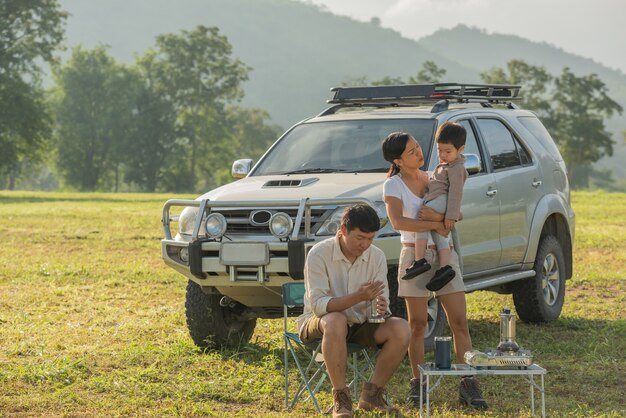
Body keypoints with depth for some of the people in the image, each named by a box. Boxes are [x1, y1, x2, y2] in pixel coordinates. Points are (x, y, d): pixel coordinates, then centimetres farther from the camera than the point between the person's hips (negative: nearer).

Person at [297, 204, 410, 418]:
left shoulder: (377, 257, -4)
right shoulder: (319, 254, -18)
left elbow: (382, 300, -2)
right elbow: (317, 305, -25)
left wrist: (382, 308, -29)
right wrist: (358, 297, -39)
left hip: (360, 323, 4)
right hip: (319, 322, -4)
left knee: (401, 329, -23)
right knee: (336, 322, -40)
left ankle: (372, 393, -7)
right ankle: (341, 397, -27)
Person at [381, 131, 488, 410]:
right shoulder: (393, 185, -5)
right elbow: (398, 222, -21)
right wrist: (436, 226, -20)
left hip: (445, 255, 4)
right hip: (415, 256, -4)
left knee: (459, 322, -3)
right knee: (417, 325, 1)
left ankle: (468, 385, -2)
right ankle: (418, 384, 12)